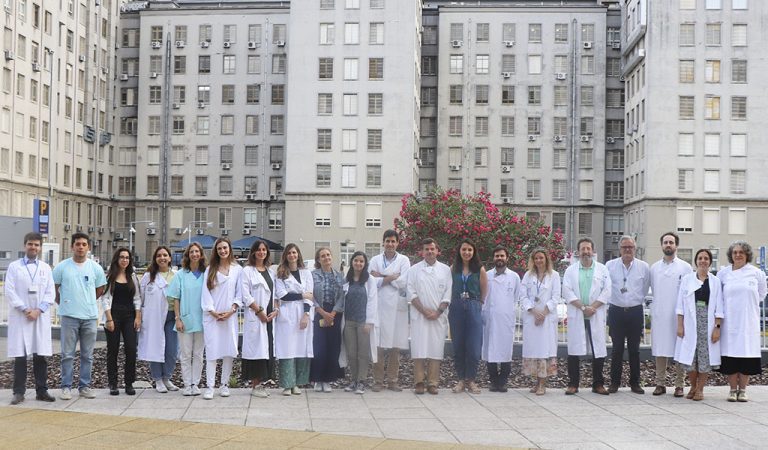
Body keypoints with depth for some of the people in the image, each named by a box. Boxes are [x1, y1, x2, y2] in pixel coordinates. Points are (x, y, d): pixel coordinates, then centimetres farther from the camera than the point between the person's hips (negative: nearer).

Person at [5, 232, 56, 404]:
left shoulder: (45, 268, 10)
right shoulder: (14, 266, 5)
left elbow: (50, 293, 5)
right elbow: (9, 291, -3)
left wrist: (38, 310, -9)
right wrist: (25, 309, -11)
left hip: (41, 317, 2)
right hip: (20, 317, -2)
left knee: (41, 355, 2)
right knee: (20, 356, -2)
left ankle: (41, 391, 9)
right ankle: (19, 392, 3)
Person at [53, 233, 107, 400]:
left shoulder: (95, 267, 3)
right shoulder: (62, 267, -2)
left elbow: (100, 289, 14)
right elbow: (54, 288, 8)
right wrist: (63, 303, 9)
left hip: (90, 316, 2)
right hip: (69, 316, -2)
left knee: (87, 355, 8)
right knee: (67, 354, 0)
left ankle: (84, 386, 16)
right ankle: (66, 387, 7)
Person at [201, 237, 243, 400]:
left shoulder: (237, 269, 6)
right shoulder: (210, 270, 8)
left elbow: (239, 293, 4)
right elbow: (206, 292, 2)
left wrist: (232, 310, -8)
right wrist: (212, 311, -7)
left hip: (230, 315, 1)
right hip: (212, 316, 0)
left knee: (229, 350, 1)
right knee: (212, 350, -5)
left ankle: (224, 384, 10)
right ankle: (209, 386, -6)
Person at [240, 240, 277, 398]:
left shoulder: (271, 272, 17)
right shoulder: (247, 271, 0)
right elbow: (246, 295, -8)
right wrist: (259, 311, -12)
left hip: (269, 317, 6)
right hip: (254, 317, -6)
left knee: (265, 348, 4)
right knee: (256, 348, -8)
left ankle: (259, 383, 9)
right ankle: (255, 385, -5)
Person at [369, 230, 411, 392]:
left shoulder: (404, 260, 7)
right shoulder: (375, 260, 10)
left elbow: (403, 283, -6)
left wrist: (382, 277, -5)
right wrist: (392, 277, -8)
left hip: (397, 307, 0)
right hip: (379, 306, 0)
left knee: (395, 346, 2)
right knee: (379, 345, -2)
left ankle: (392, 380, 9)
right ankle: (378, 380, 4)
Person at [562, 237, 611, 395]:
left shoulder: (602, 269, 8)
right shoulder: (571, 270, 8)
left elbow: (607, 291, 0)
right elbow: (567, 292, -2)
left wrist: (593, 307, -11)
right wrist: (583, 307, -12)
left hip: (596, 316, 0)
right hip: (576, 315, 0)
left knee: (598, 349, 1)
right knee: (574, 350, -1)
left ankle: (598, 384, 9)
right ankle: (573, 384, 5)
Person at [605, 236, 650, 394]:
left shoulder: (644, 267, 2)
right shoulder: (610, 266, 0)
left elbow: (646, 288, 11)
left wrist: (638, 301, 12)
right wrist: (611, 300, 8)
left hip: (636, 311, 1)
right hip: (616, 311, -1)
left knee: (634, 349, 7)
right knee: (617, 349, 3)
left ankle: (635, 382, 15)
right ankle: (614, 382, 10)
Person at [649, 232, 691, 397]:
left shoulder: (685, 267, 3)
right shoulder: (654, 268, 12)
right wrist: (652, 311, 9)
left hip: (679, 315, -3)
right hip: (659, 315, 3)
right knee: (660, 350, 3)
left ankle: (679, 385, 4)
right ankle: (660, 383, 9)